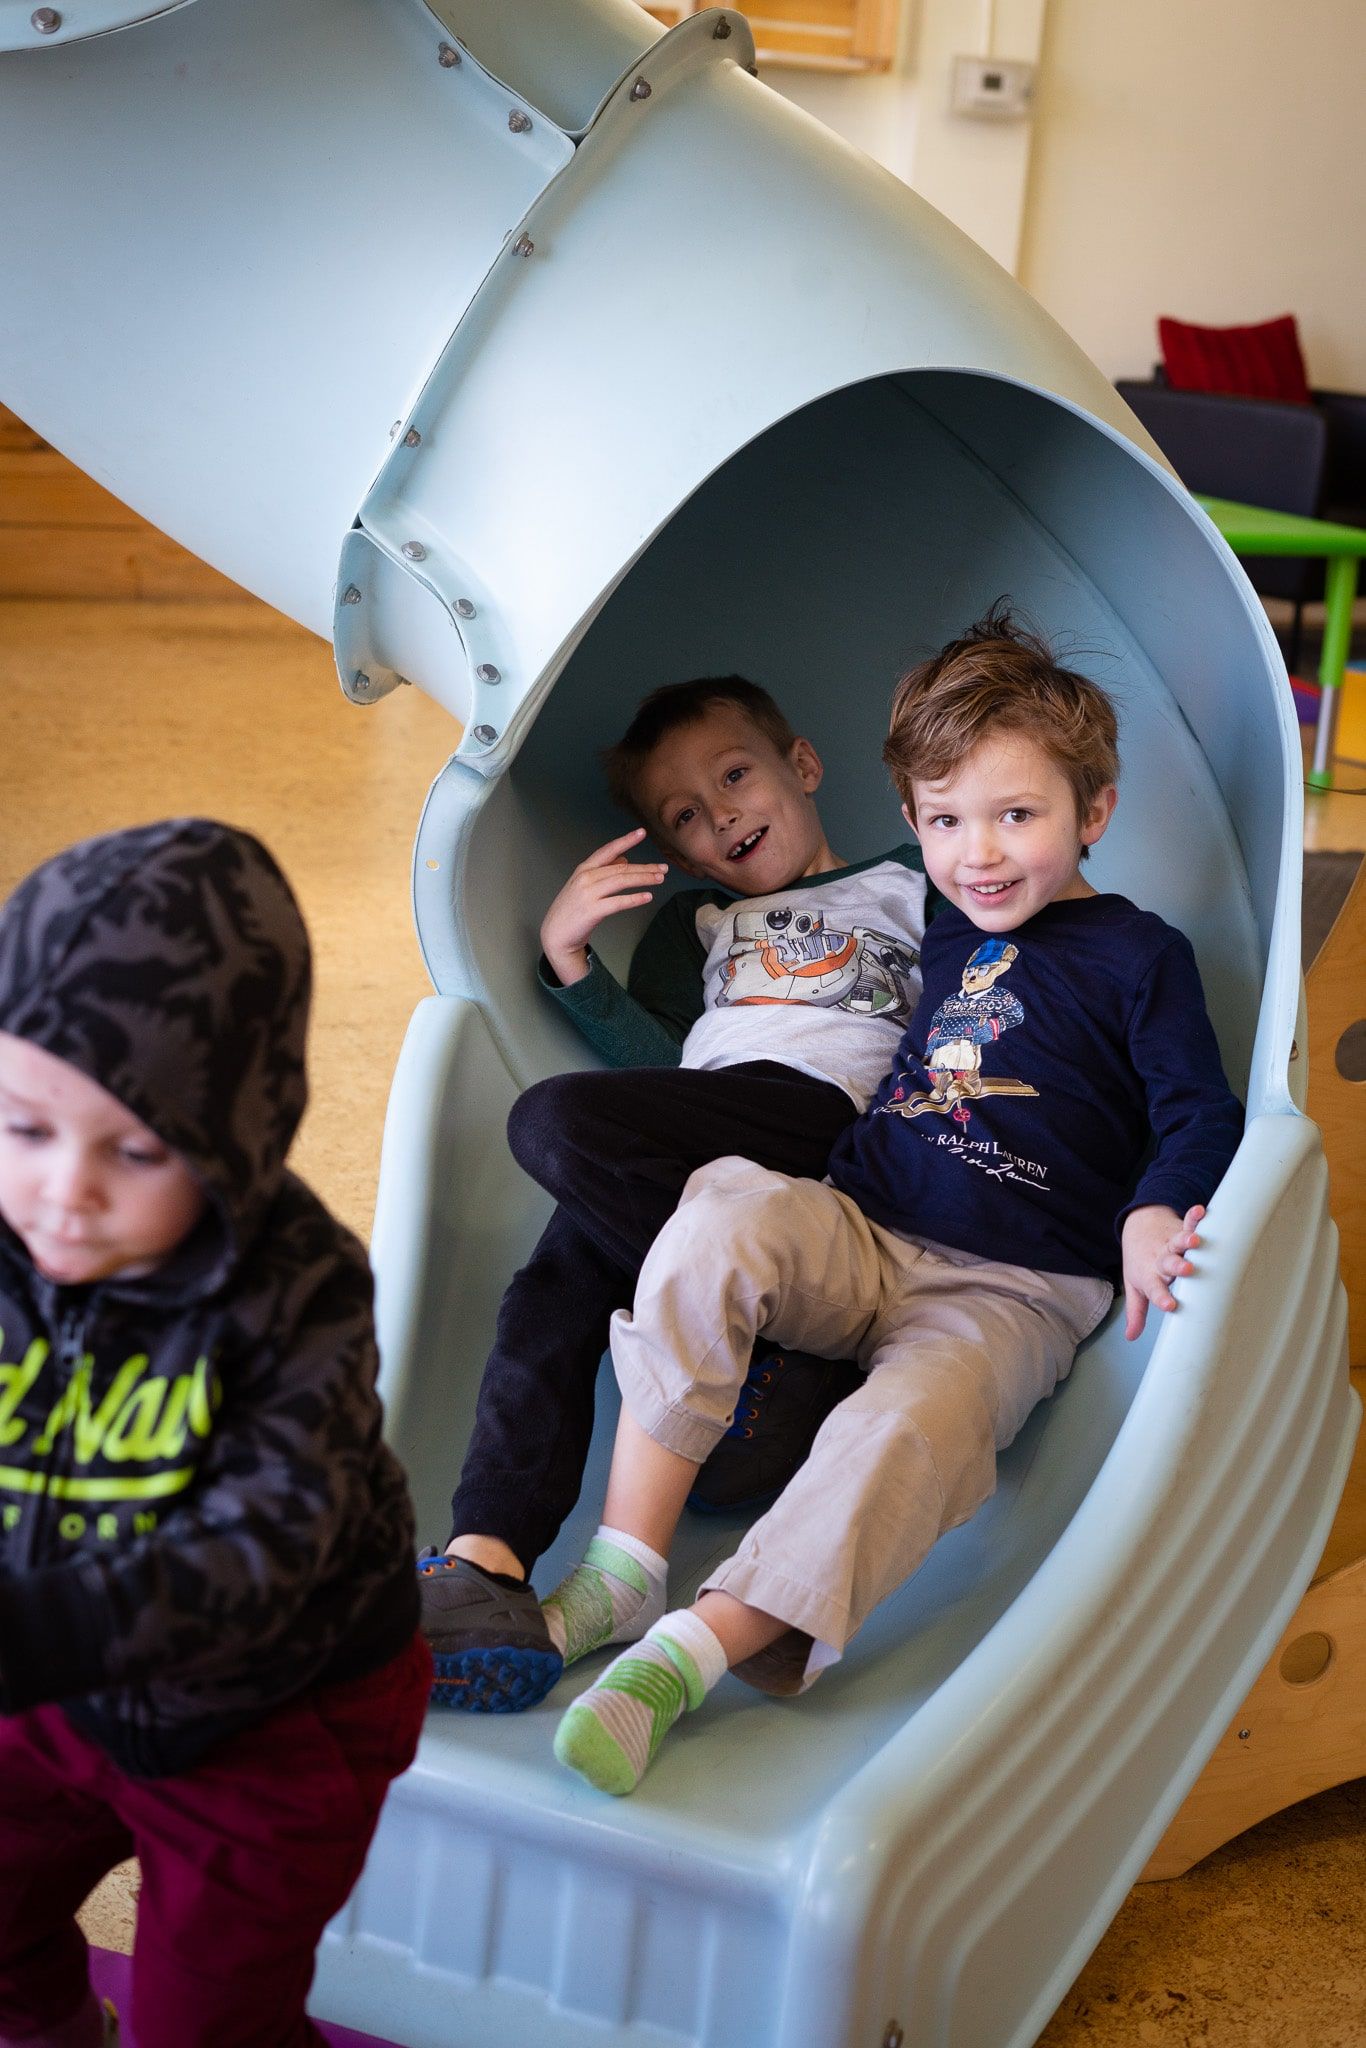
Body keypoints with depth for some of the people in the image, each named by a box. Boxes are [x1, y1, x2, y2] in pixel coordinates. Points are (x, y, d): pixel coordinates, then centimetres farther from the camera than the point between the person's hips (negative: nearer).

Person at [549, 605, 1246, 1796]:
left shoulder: (1139, 954, 4)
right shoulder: (942, 935, 20)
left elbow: (1200, 1113, -4)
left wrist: (1153, 1215, -24)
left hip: (1014, 1292, -4)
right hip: (859, 1237, 4)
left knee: (907, 1428, -36)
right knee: (718, 1224, -29)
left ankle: (690, 1653, -38)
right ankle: (625, 1567, -28)